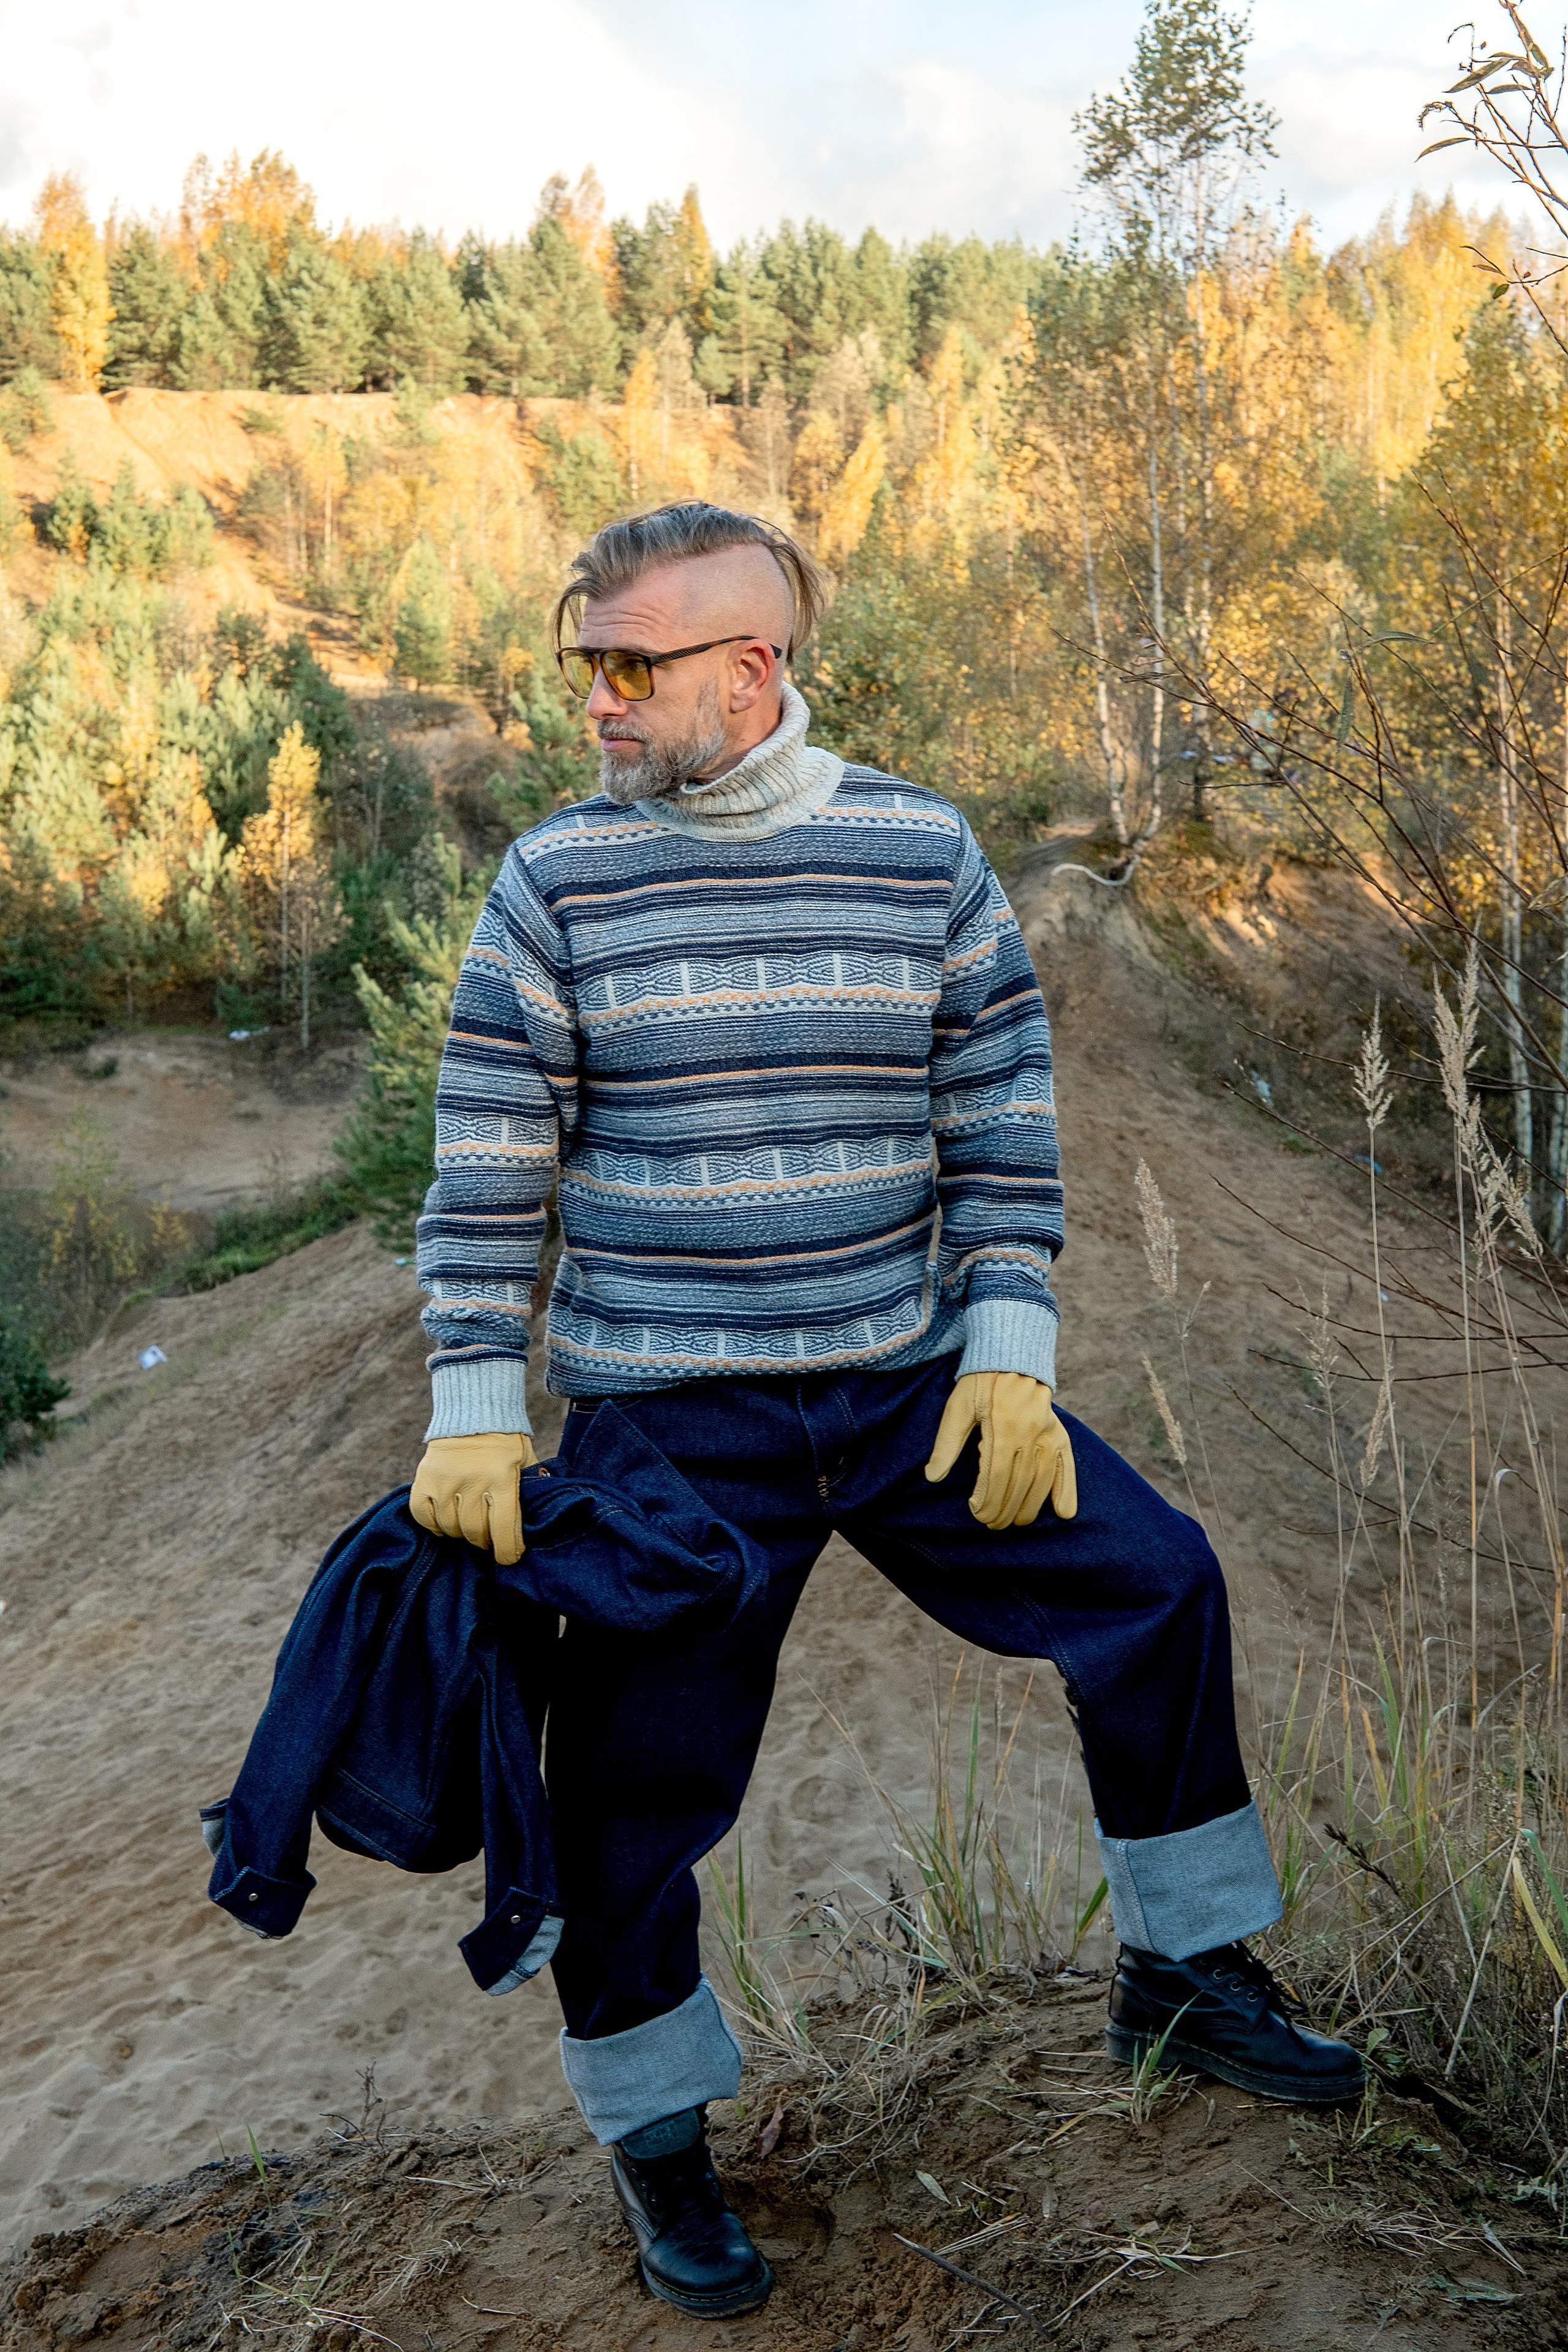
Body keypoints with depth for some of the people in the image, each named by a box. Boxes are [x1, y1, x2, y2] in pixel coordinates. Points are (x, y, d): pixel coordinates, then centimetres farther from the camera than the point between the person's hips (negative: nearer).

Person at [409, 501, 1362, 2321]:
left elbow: (1005, 1117, 3)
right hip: (664, 1419, -2)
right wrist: (474, 1413, -7)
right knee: (628, 1791, 2)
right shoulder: (557, 879, -5)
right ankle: (655, 2142, 27)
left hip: (911, 1383, 2)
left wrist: (1009, 1361, -4)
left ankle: (1182, 1968, 22)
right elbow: (487, 1165, -2)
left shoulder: (923, 853, -1)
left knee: (1154, 1584, -1)